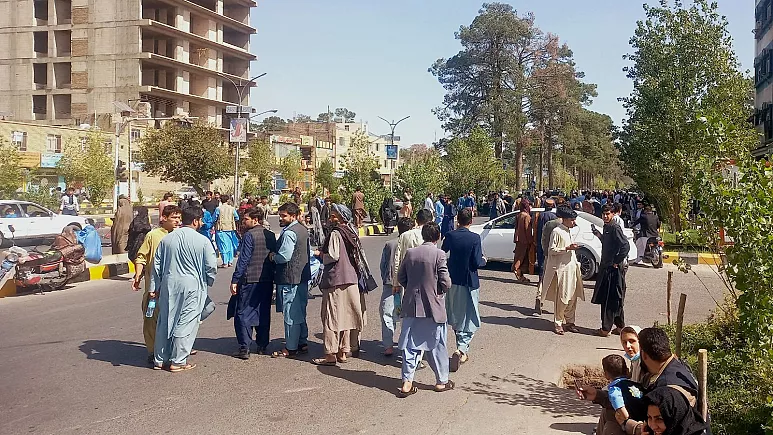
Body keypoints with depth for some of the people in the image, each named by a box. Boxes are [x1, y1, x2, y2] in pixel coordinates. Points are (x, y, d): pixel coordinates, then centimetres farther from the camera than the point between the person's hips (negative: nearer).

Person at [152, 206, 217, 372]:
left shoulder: (166, 239, 6)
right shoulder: (202, 241, -9)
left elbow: (157, 264, 9)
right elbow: (211, 266, -8)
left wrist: (154, 287, 16)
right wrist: (209, 281, 11)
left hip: (168, 284, 5)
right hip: (192, 285, -5)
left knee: (165, 321, 13)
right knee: (186, 323, 3)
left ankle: (160, 359, 22)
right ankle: (178, 361, 8)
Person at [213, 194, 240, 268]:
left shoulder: (218, 209, -7)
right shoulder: (232, 208, -1)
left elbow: (214, 219, -2)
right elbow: (237, 218, 8)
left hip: (221, 229, -2)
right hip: (230, 229, 2)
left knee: (223, 245, 2)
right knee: (230, 245, 13)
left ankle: (225, 263, 0)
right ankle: (230, 262, 15)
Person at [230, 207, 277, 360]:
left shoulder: (249, 235, -12)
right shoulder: (271, 235, 8)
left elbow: (243, 260, -15)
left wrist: (235, 280, -11)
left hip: (250, 280, -6)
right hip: (267, 280, 7)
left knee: (243, 313, 1)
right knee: (263, 313, 14)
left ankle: (244, 348, -1)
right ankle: (262, 346, 19)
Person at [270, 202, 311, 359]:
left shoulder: (288, 233, -17)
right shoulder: (303, 230, 12)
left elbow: (284, 256, -24)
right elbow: (309, 252, 21)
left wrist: (273, 256, -5)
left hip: (290, 278, -10)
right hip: (303, 276, 10)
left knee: (291, 314, -2)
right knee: (300, 312, 17)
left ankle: (290, 348, 5)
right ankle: (302, 342, 25)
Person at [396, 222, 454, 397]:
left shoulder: (410, 253, 0)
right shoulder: (439, 254, -12)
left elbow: (401, 278, 6)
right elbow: (446, 283, -13)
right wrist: (441, 290, 8)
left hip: (412, 306, 3)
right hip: (433, 307, -3)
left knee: (411, 345, 9)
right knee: (437, 345, 11)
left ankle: (407, 382, 5)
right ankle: (441, 381, 22)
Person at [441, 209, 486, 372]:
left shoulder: (450, 236, -5)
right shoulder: (475, 238, -15)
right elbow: (477, 263, -15)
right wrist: (484, 260, 5)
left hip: (452, 282, 4)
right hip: (469, 283, -4)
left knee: (455, 318, 19)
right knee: (469, 319, 5)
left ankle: (463, 352, 31)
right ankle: (461, 349, -15)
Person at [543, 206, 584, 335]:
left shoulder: (568, 232, 15)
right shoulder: (557, 232, -10)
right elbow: (552, 250, -14)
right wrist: (567, 248, -20)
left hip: (571, 267, 8)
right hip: (561, 268, -8)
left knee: (572, 297, 8)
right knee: (561, 298, -5)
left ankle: (569, 322, 17)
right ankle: (558, 324, 4)